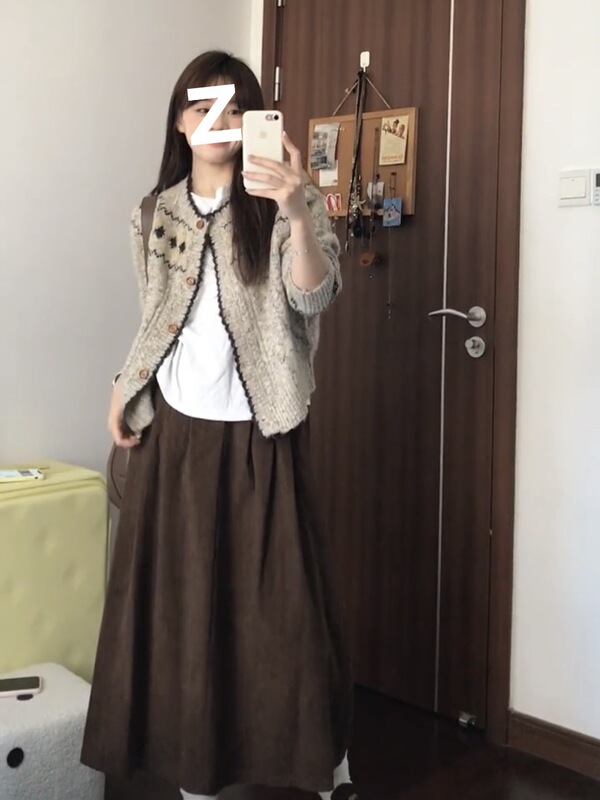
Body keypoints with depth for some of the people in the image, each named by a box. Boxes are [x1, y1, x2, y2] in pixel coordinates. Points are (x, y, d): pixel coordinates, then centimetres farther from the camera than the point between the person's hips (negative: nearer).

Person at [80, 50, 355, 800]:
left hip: (258, 435, -3)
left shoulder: (283, 204, -4)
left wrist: (297, 213, -36)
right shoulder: (155, 214, 9)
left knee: (282, 600, 0)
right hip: (173, 430, 4)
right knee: (179, 601, 7)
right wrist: (124, 391, 5)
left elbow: (312, 298, -20)